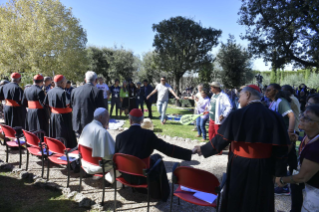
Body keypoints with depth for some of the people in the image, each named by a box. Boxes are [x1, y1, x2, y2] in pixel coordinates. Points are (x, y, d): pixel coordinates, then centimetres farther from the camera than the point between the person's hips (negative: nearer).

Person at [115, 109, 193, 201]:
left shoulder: (120, 136, -10)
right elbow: (168, 149, -15)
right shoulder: (148, 135, -16)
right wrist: (190, 152, -9)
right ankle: (160, 194, 32)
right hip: (142, 177, -3)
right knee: (156, 158, 22)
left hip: (125, 175, 3)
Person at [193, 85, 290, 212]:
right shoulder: (274, 117, -6)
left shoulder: (237, 115, -12)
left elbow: (221, 139, -8)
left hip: (239, 167, -2)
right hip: (263, 169, 2)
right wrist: (278, 173, 2)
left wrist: (203, 149, 7)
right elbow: (281, 148, -7)